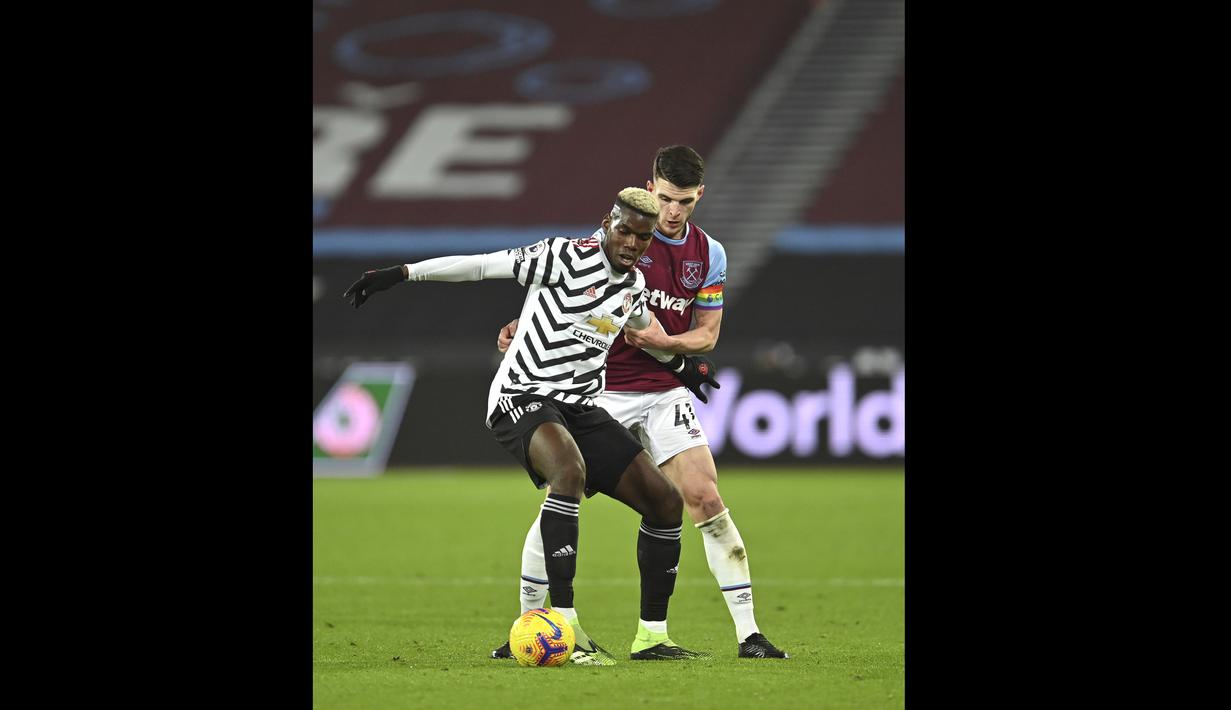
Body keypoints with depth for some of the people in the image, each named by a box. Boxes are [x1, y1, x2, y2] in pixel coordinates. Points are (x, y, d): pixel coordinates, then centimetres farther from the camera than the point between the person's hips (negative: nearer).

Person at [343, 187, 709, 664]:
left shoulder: (634, 284, 11)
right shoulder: (564, 257, -11)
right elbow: (481, 265, -14)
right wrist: (402, 273, -20)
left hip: (580, 408, 8)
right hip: (523, 397, -8)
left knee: (666, 501, -1)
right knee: (570, 470, -38)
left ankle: (652, 635, 11)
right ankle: (563, 624, -39)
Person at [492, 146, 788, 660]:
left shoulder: (709, 255, 4)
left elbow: (706, 335, 8)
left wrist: (661, 341, -12)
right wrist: (522, 326, -14)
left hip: (666, 393, 2)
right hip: (600, 390, -2)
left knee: (706, 499, -9)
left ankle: (749, 633, -6)